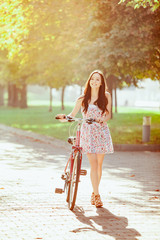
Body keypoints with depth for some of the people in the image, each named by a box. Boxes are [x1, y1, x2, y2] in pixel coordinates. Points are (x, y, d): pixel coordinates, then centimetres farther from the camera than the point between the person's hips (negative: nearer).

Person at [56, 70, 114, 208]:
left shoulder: (106, 96, 7)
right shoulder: (83, 99, 5)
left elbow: (108, 114, 7)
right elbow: (73, 114, 8)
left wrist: (103, 120, -14)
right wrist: (64, 117, -12)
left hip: (102, 132, 2)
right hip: (88, 132, -2)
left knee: (99, 164, 7)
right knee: (93, 164, -11)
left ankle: (94, 193, 22)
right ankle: (97, 195, -10)